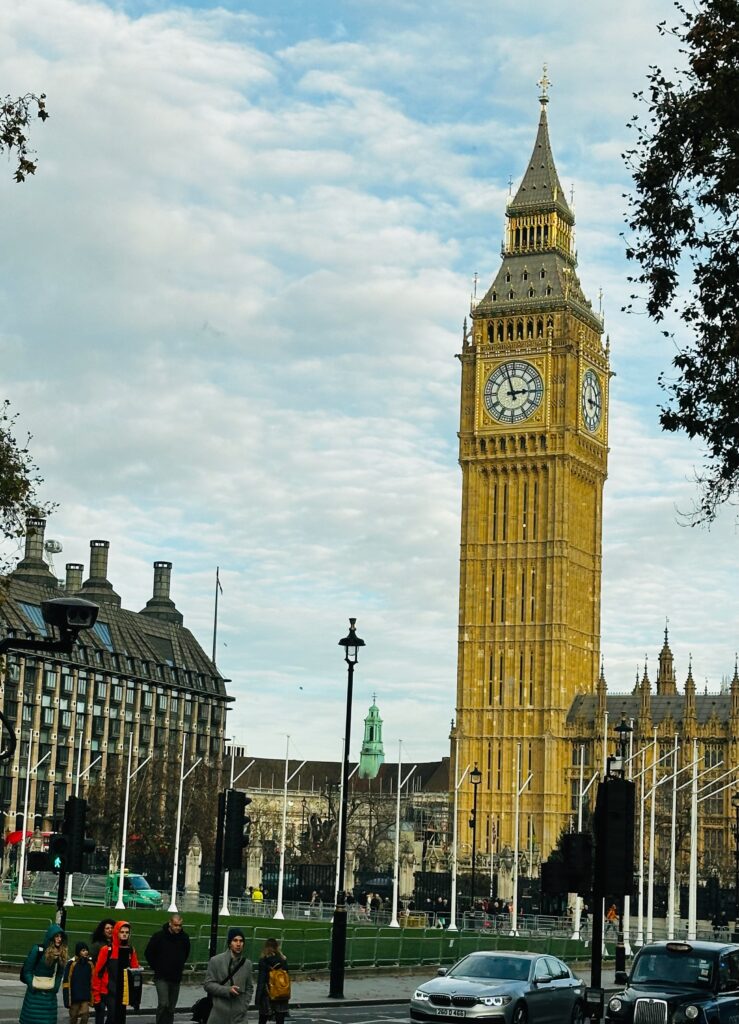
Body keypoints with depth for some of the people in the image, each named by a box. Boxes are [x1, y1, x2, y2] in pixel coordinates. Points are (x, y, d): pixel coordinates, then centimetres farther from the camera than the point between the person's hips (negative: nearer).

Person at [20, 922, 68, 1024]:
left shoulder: (61, 953, 6)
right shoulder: (38, 950, -9)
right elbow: (27, 969, -6)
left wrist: (56, 987, 2)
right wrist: (32, 986, -11)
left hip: (50, 994, 4)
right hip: (35, 993, -4)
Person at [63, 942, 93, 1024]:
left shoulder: (89, 964, 6)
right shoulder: (72, 964, -10)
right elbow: (67, 981, -9)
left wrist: (92, 996, 12)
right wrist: (67, 999, -12)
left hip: (85, 995, 3)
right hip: (74, 996, -3)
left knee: (85, 1014, -9)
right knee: (74, 1016, 7)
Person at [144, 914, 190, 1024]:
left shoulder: (184, 937, 1)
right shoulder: (159, 936, -10)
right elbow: (148, 953, 1)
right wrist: (156, 967, 2)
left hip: (176, 977, 4)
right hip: (162, 977, -4)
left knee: (171, 1008, 8)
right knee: (163, 1004, -17)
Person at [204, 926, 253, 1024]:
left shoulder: (247, 964, 9)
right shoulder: (216, 961, -2)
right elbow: (208, 984, -3)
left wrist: (244, 1005, 5)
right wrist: (227, 990, -15)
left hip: (239, 1016, 2)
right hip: (219, 1015, -2)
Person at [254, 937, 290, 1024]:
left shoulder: (263, 961, -9)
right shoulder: (283, 960, 2)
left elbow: (260, 981, -10)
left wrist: (257, 999, -6)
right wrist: (287, 996, 15)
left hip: (267, 995, -2)